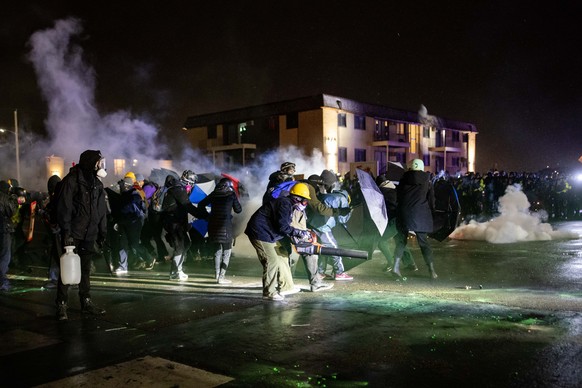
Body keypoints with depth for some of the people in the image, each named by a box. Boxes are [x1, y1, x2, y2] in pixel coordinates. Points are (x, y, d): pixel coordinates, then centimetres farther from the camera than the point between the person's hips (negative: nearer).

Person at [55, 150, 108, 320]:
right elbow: (64, 208, -14)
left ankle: (86, 302, 21)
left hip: (89, 235, 7)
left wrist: (102, 233, 13)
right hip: (73, 234, -7)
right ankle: (62, 306, 4)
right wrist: (66, 232, -20)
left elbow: (102, 210, 16)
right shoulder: (71, 180, -9)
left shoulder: (97, 184, 13)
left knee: (86, 269, 13)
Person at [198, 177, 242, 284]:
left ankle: (217, 274, 25)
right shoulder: (231, 194, 1)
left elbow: (201, 205, 9)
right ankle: (221, 277, -6)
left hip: (213, 224, 5)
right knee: (227, 251, 2)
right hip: (225, 225, -4)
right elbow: (238, 210, 8)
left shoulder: (214, 194, 9)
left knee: (217, 249, 18)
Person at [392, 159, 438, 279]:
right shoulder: (426, 180, 2)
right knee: (424, 241, 4)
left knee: (401, 240, 9)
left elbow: (398, 195, 12)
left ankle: (396, 266, -2)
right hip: (420, 214, -1)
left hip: (404, 213, 1)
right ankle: (432, 270, 4)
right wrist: (430, 209, 17)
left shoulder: (404, 178, 6)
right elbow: (431, 197, 3)